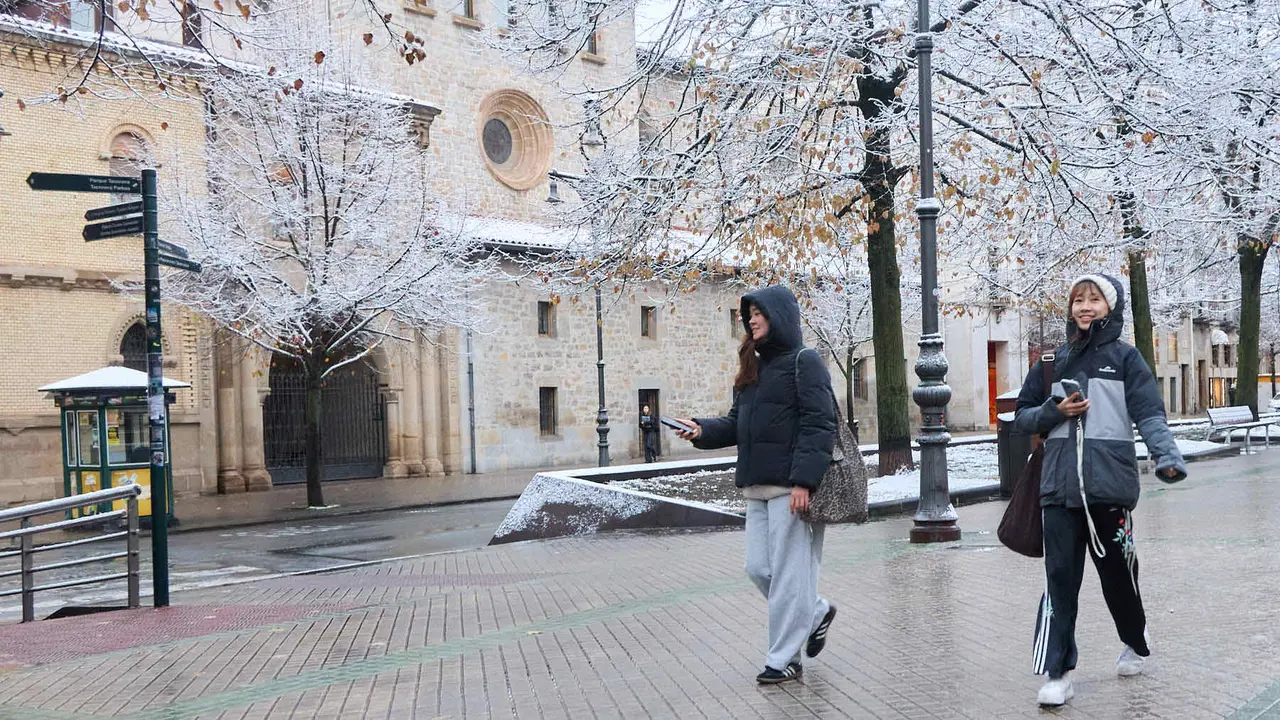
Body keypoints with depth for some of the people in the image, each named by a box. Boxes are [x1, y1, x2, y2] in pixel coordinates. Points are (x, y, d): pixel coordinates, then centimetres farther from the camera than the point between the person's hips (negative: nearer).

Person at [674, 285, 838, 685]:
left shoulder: (804, 362, -7)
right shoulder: (753, 367, 18)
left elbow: (819, 425, -14)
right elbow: (737, 423, 18)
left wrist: (803, 481, -22)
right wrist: (703, 430, -1)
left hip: (791, 487, -8)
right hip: (758, 487, 8)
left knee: (787, 571, -2)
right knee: (758, 568, 10)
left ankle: (784, 658, 7)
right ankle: (817, 612, 31)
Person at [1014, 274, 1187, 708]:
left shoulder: (1124, 357, 3)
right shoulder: (1053, 361, 13)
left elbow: (1149, 413, -8)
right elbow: (1024, 416, 14)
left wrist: (1167, 455, -26)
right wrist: (1055, 411, -6)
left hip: (1110, 482, -2)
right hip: (1060, 486, 2)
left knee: (1117, 571, 12)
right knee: (1060, 578, -3)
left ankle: (1136, 644, 37)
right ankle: (1057, 673, -2)